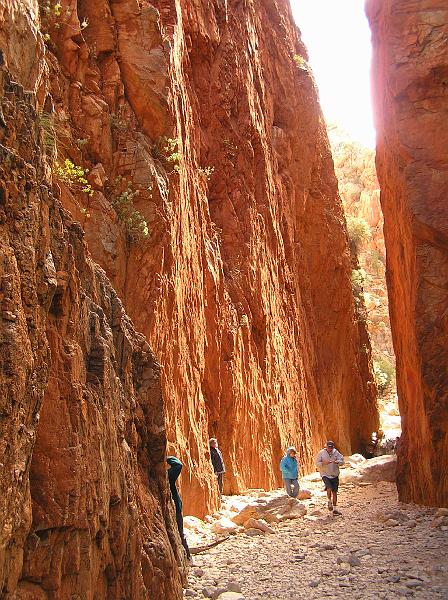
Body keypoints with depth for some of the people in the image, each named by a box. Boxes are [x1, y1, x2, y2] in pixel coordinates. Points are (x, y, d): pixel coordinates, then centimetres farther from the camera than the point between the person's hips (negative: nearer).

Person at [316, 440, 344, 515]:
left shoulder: (336, 453, 2)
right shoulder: (321, 453, -3)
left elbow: (342, 461, -3)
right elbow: (317, 463, -5)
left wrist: (337, 462, -25)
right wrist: (323, 463, -24)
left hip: (334, 475, 3)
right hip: (325, 475, -3)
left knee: (334, 492, 6)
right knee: (329, 488, -23)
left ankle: (334, 509, 17)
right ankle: (329, 502, 4)